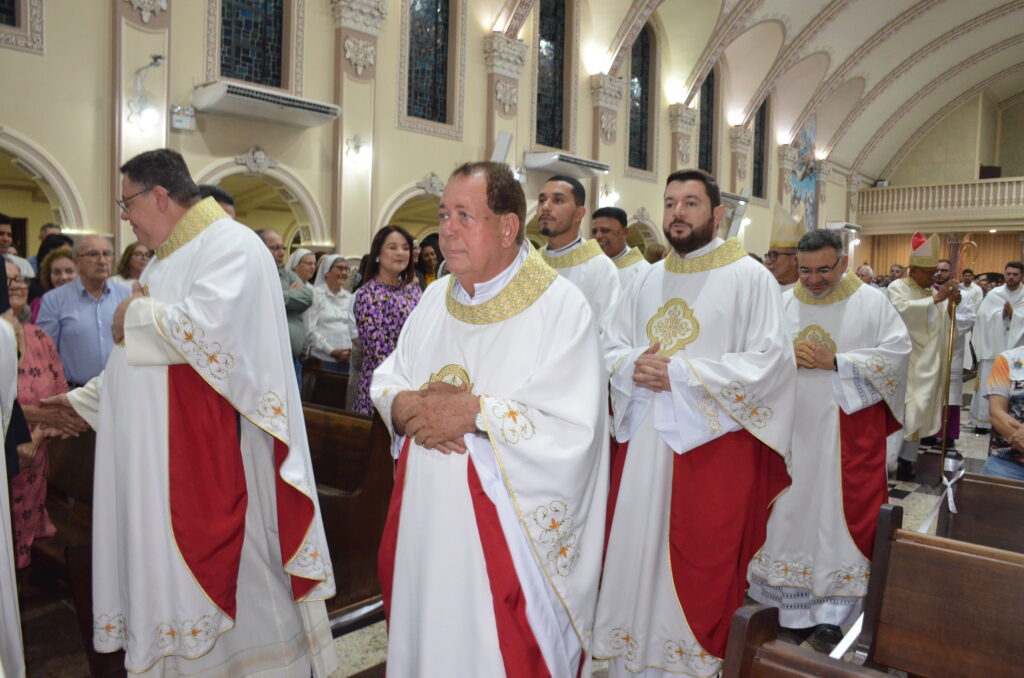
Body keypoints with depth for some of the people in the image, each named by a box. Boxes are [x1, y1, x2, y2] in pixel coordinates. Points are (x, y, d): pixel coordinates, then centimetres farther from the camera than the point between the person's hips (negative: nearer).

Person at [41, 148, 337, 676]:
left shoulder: (229, 244, -11)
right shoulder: (166, 259, 19)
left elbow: (208, 326, -28)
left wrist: (137, 315, -12)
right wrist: (85, 399, 22)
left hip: (214, 456, -9)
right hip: (161, 457, 9)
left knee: (223, 570, 2)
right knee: (170, 573, 14)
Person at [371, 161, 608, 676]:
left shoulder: (561, 306, -14)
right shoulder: (436, 300, 7)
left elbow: (573, 431, -21)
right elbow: (387, 378, 12)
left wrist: (476, 412, -23)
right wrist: (404, 404, -10)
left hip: (507, 529, -5)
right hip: (425, 518, 6)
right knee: (426, 632, 20)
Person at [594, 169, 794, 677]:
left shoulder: (749, 277, -3)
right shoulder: (648, 280, 14)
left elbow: (768, 359, -13)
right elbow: (611, 346, 14)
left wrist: (680, 373, -17)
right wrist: (633, 366, -9)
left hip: (714, 443, -5)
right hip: (642, 439, 5)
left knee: (700, 567, 4)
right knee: (633, 552, 10)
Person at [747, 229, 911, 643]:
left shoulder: (870, 302, -1)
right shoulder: (783, 304, 6)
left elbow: (898, 351, -7)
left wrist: (836, 362, -14)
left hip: (850, 428, -2)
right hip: (793, 427, 2)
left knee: (842, 510, 0)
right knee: (792, 506, 6)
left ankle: (831, 609, 10)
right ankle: (793, 604, 20)